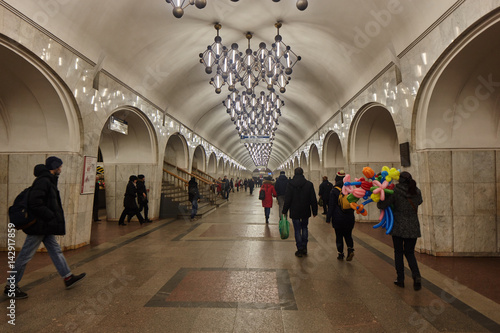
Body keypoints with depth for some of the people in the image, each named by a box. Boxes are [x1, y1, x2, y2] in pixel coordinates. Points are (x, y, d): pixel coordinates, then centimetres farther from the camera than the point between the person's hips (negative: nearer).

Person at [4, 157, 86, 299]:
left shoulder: (48, 180, 12)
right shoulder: (43, 181, -19)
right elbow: (35, 203, -26)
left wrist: (51, 216, 13)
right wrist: (51, 216, -22)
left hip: (45, 225, 10)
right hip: (39, 225, -10)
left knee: (55, 250, 13)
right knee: (26, 255, 3)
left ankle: (68, 278, 21)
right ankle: (11, 287, 19)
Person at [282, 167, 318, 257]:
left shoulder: (290, 184, -8)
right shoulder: (309, 184, -2)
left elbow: (287, 199, -8)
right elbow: (313, 199, 1)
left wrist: (285, 211, 1)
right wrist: (314, 211, 9)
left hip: (295, 212, -2)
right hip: (305, 212, 3)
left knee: (297, 230, 5)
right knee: (304, 228, 19)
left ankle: (300, 249, 9)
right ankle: (304, 248, 20)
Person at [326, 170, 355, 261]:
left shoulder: (334, 191, -10)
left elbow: (331, 206, -9)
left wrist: (328, 218, -3)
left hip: (338, 219, -3)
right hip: (349, 218, 3)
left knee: (339, 236, 8)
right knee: (348, 235, 16)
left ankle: (340, 254, 13)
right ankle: (350, 249, -3)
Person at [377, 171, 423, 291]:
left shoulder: (395, 191, -12)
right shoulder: (417, 192, 1)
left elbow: (382, 205, -10)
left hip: (398, 226, -3)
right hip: (413, 227, 3)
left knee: (398, 252, 11)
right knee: (410, 253, 15)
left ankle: (400, 279, 16)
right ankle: (416, 275, -6)